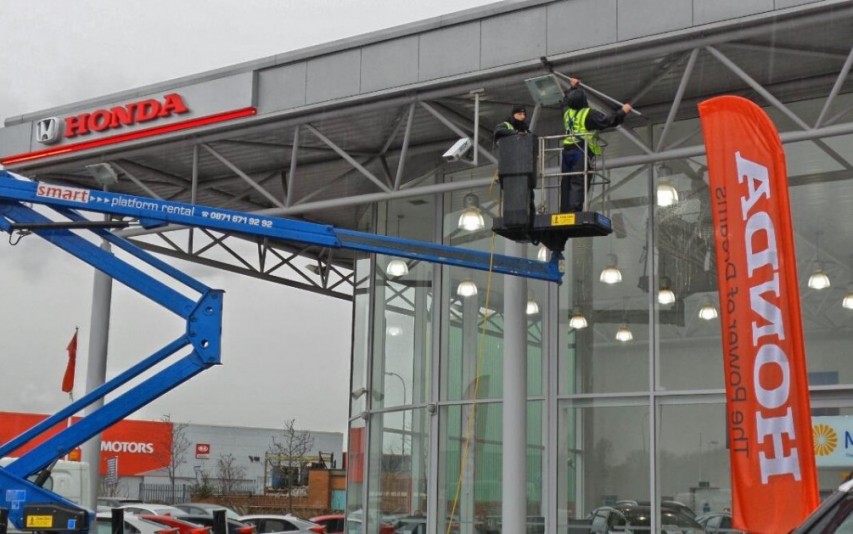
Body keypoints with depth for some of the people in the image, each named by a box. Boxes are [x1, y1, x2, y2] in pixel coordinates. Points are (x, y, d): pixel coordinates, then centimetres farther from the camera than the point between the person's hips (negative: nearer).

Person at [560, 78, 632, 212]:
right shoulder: (589, 114, -3)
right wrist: (622, 111, 3)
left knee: (566, 185, 5)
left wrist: (573, 87, 54)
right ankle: (574, 211, -26)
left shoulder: (567, 113, 17)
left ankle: (564, 213, 0)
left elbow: (565, 102, 40)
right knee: (578, 184, -15)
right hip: (581, 152, -6)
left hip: (567, 150, 6)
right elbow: (607, 121, -9)